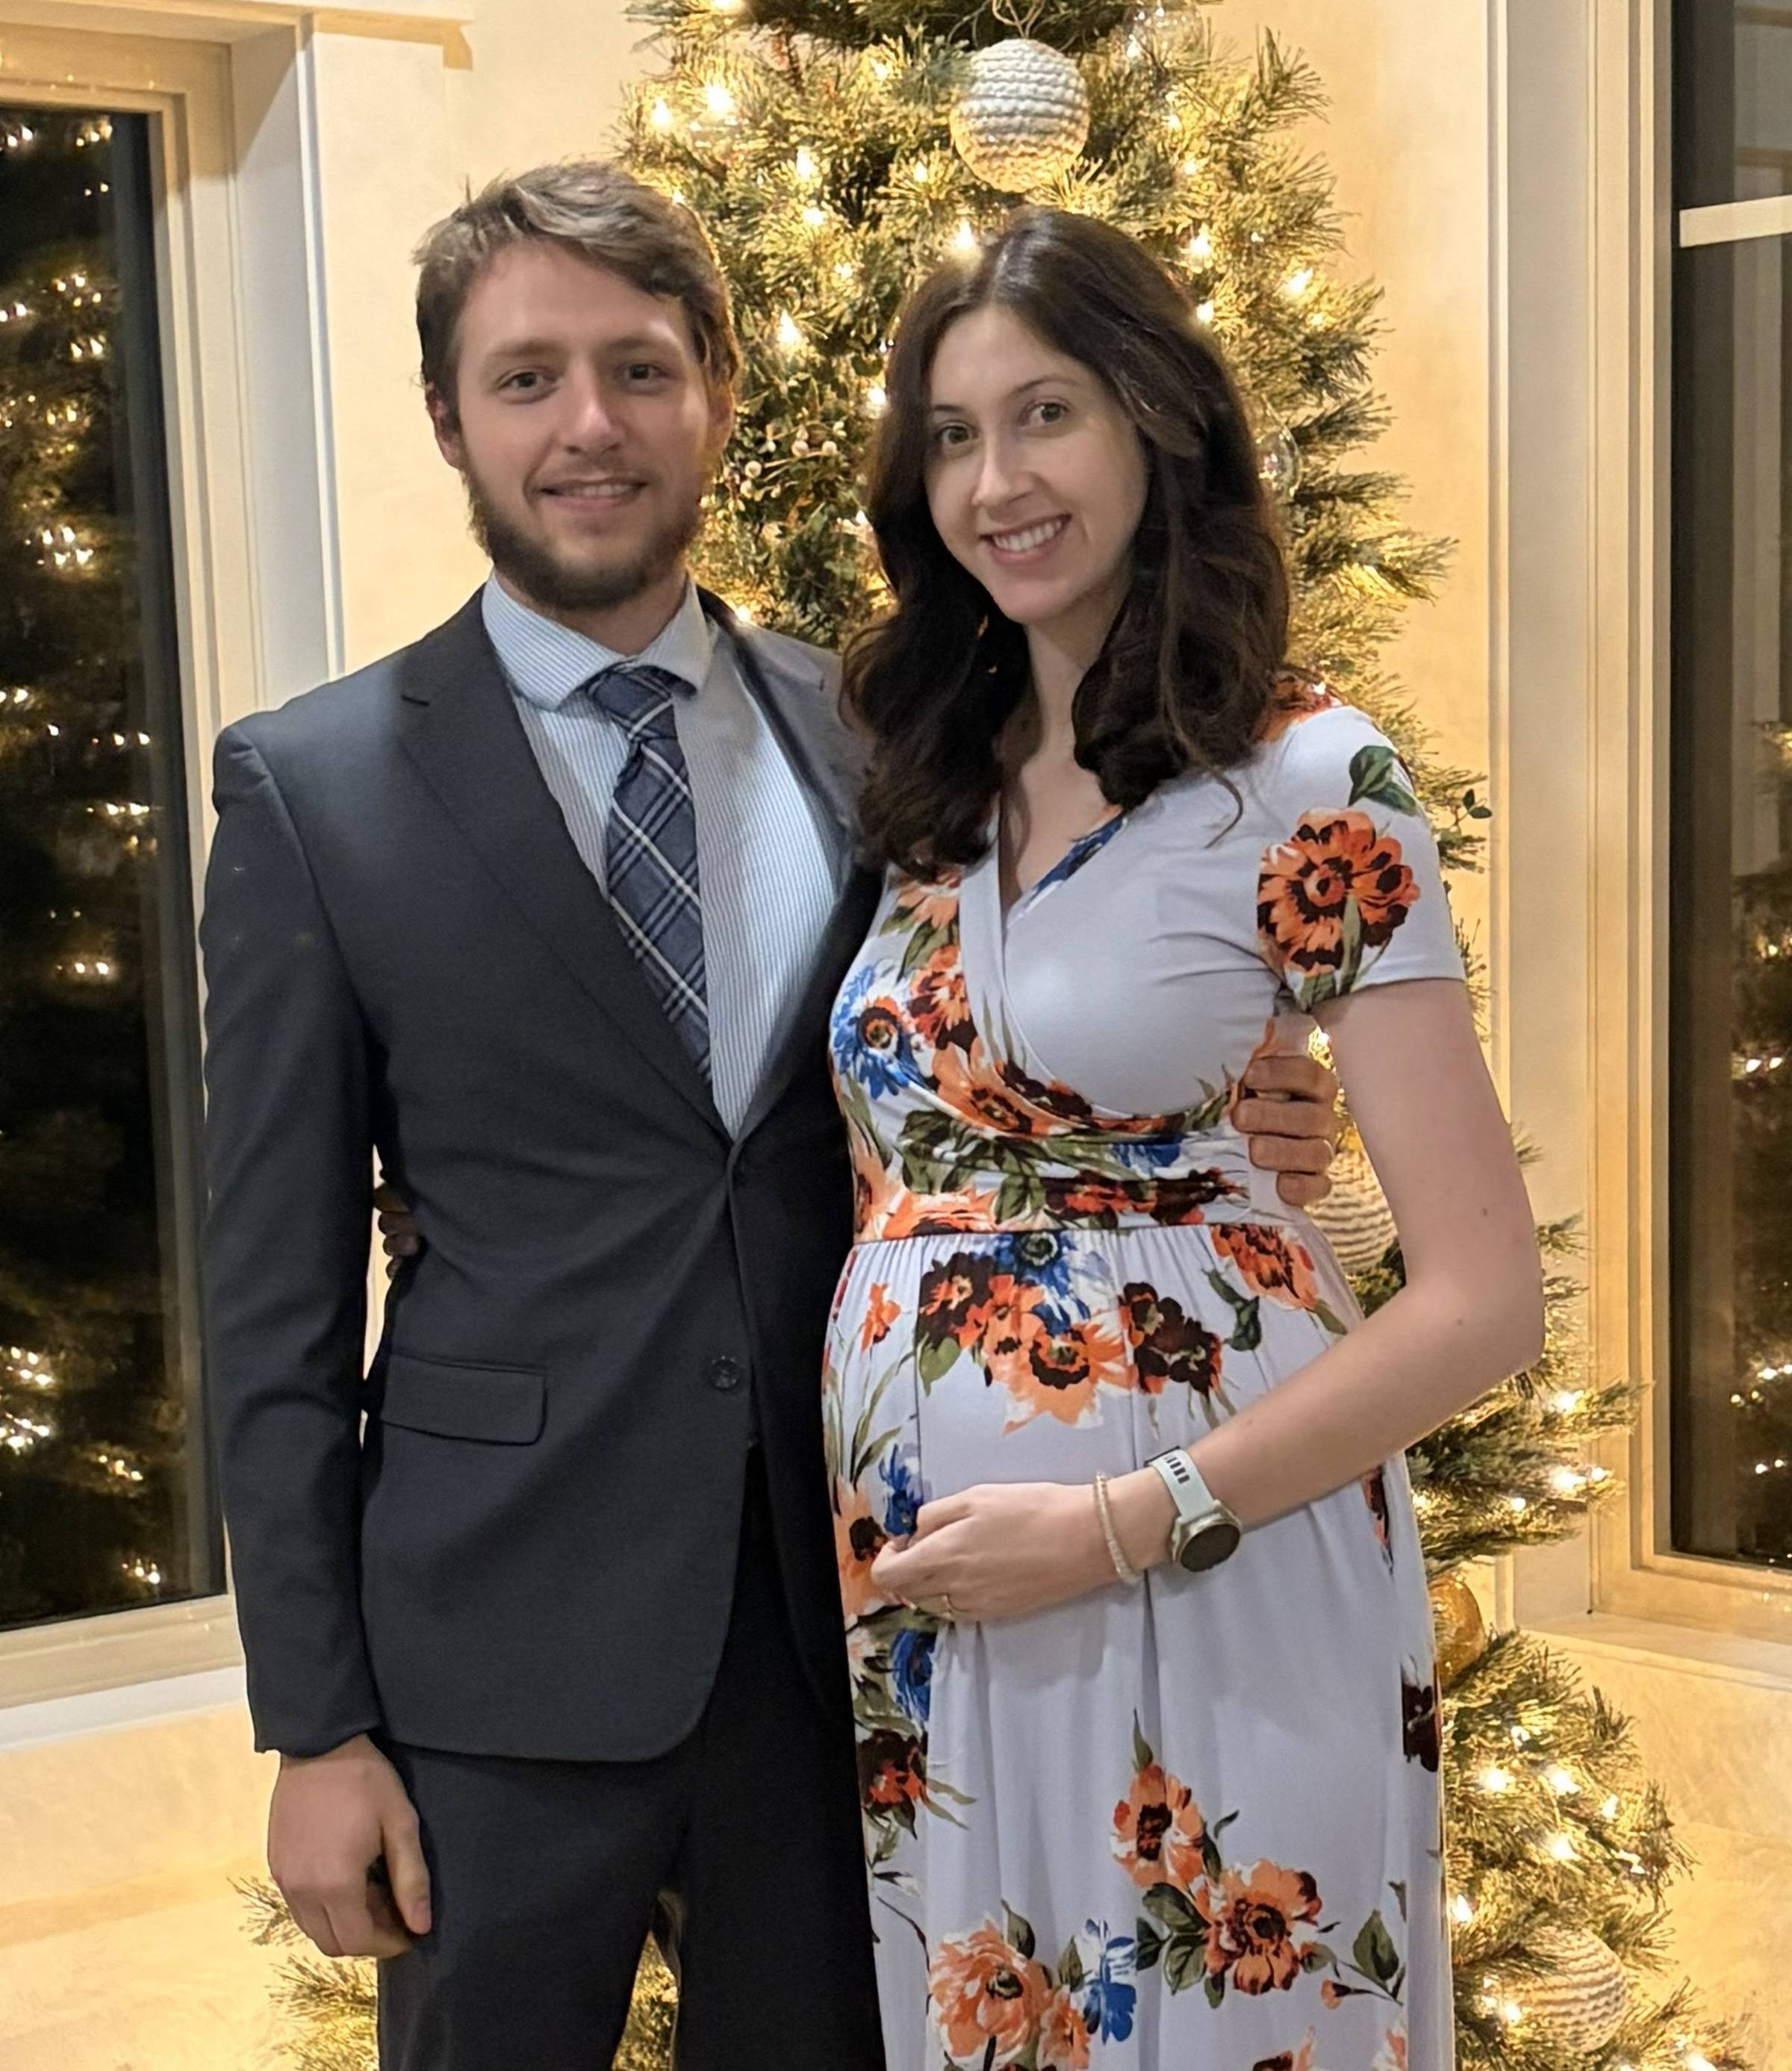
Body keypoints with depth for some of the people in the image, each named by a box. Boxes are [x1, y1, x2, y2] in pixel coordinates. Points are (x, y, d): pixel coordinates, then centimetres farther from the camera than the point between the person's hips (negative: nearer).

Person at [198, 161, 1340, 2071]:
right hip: (506, 1653, -2)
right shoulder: (314, 787, -5)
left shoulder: (866, 739, 3)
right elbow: (276, 1299, -5)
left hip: (841, 1611, 3)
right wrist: (313, 1727, -6)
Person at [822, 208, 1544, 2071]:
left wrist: (1122, 1525, -17)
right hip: (910, 1565, 6)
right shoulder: (938, 773, 7)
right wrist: (859, 1493, 1)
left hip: (1192, 1563, -6)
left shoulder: (1310, 783, -11)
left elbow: (1482, 1297, -14)